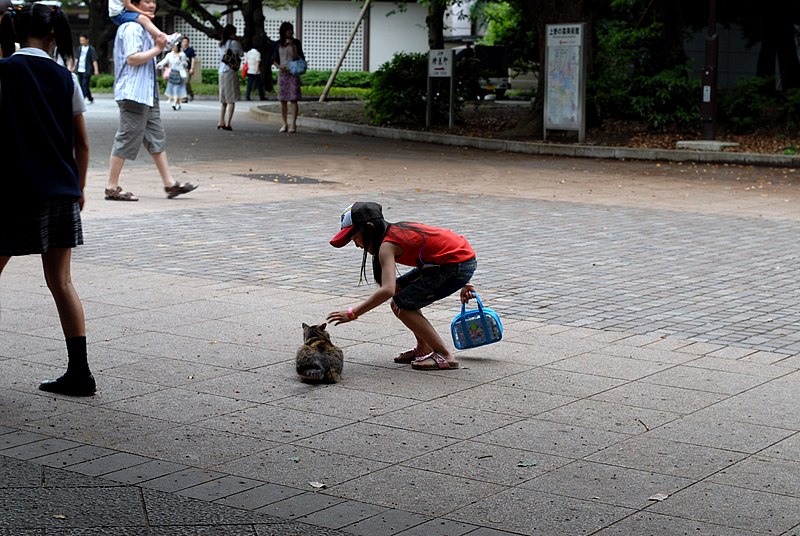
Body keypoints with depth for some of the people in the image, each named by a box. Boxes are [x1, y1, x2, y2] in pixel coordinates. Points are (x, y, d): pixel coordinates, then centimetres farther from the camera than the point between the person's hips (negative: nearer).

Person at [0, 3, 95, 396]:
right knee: (61, 282, 7)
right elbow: (82, 143, 7)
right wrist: (78, 188, 19)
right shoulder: (64, 78, 4)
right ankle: (79, 373, 6)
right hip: (60, 193, 4)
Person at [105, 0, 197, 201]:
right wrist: (157, 49, -16)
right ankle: (112, 188, -1)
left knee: (157, 139, 10)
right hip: (133, 94, -11)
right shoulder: (132, 28, -13)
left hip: (147, 94, 11)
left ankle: (169, 184, 13)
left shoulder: (143, 28, 20)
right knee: (127, 139, -6)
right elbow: (132, 58, -23)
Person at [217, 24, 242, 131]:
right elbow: (241, 54, 3)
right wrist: (238, 41, 10)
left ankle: (221, 122, 8)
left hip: (221, 72, 6)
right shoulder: (234, 43, -7)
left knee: (223, 99, 14)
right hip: (231, 72, -6)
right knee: (232, 100, -3)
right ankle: (227, 123, -8)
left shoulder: (221, 44, 10)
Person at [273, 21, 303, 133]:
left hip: (294, 72, -2)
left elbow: (301, 59, 0)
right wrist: (279, 66, -6)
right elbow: (274, 59, 12)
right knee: (282, 100, 2)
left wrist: (293, 47, -13)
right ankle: (285, 124, 9)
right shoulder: (278, 44, 7)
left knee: (293, 99, -8)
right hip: (282, 73, 3)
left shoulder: (296, 42, 2)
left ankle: (293, 124, -9)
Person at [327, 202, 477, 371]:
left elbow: (388, 290, -27)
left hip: (459, 265, -10)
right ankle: (423, 349, 23)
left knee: (402, 305, -3)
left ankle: (445, 356, -4)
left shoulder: (387, 245, -14)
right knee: (400, 288, 16)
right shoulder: (397, 230, 14)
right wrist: (461, 283, 24)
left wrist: (352, 313, -23)